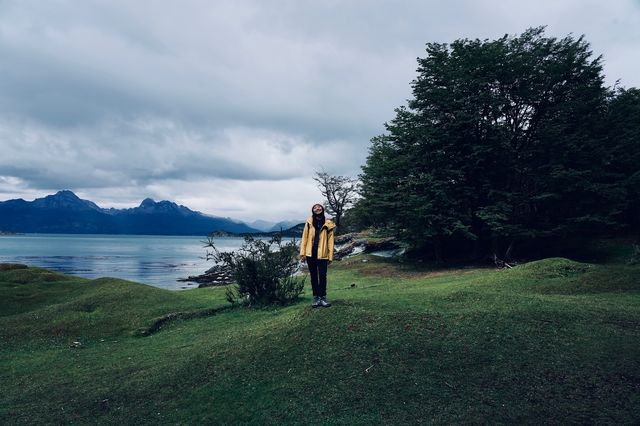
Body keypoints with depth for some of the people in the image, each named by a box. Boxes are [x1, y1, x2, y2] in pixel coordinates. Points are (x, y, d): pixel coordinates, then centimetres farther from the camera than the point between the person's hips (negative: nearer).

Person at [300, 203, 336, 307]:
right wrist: (302, 252, -1)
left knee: (322, 276, 1)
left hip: (322, 254, -1)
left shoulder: (328, 224, 0)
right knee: (313, 276, 9)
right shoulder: (309, 222, 2)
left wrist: (330, 256, -2)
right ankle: (316, 297, 18)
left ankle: (323, 297, 13)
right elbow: (304, 237, 3)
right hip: (310, 253, 1)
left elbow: (330, 241, 1)